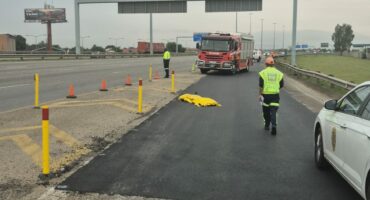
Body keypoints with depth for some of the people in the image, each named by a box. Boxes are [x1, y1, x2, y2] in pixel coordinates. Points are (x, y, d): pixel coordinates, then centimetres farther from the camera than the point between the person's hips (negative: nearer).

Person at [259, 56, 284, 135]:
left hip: (265, 94, -1)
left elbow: (261, 85, -10)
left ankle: (267, 125, 27)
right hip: (275, 95, 1)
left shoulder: (263, 73, -4)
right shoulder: (279, 73, 4)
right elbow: (282, 85, 8)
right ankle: (274, 125, -20)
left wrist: (260, 94, -5)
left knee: (266, 110, 15)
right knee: (273, 111, -1)